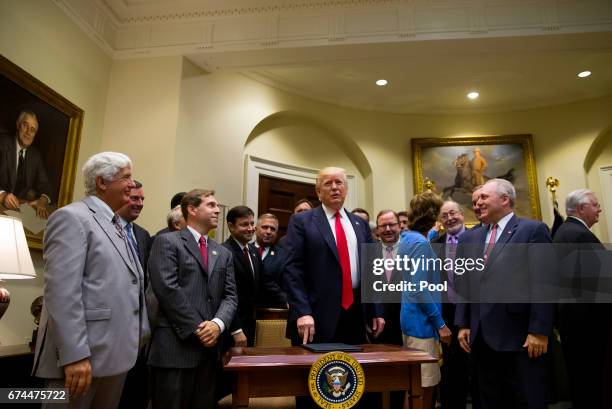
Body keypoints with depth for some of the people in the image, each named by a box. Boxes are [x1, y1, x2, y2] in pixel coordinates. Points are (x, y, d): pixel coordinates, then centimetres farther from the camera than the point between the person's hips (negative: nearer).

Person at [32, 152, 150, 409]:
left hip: (116, 353, 8)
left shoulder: (115, 225, 16)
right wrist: (74, 355, -23)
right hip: (81, 354, -8)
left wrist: (138, 335, 16)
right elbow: (62, 292, -19)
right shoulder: (71, 217, -10)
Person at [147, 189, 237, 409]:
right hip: (175, 346, -6)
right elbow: (168, 290, -12)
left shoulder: (223, 253, 17)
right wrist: (197, 328, -12)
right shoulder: (167, 242, -2)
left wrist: (218, 323, -10)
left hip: (209, 346, 6)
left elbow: (230, 295, 10)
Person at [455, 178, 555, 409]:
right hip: (481, 338, 6)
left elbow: (543, 285, -10)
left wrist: (539, 331, -13)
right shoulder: (469, 238, 13)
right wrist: (463, 324, 9)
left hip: (520, 336, -5)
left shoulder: (534, 230, -4)